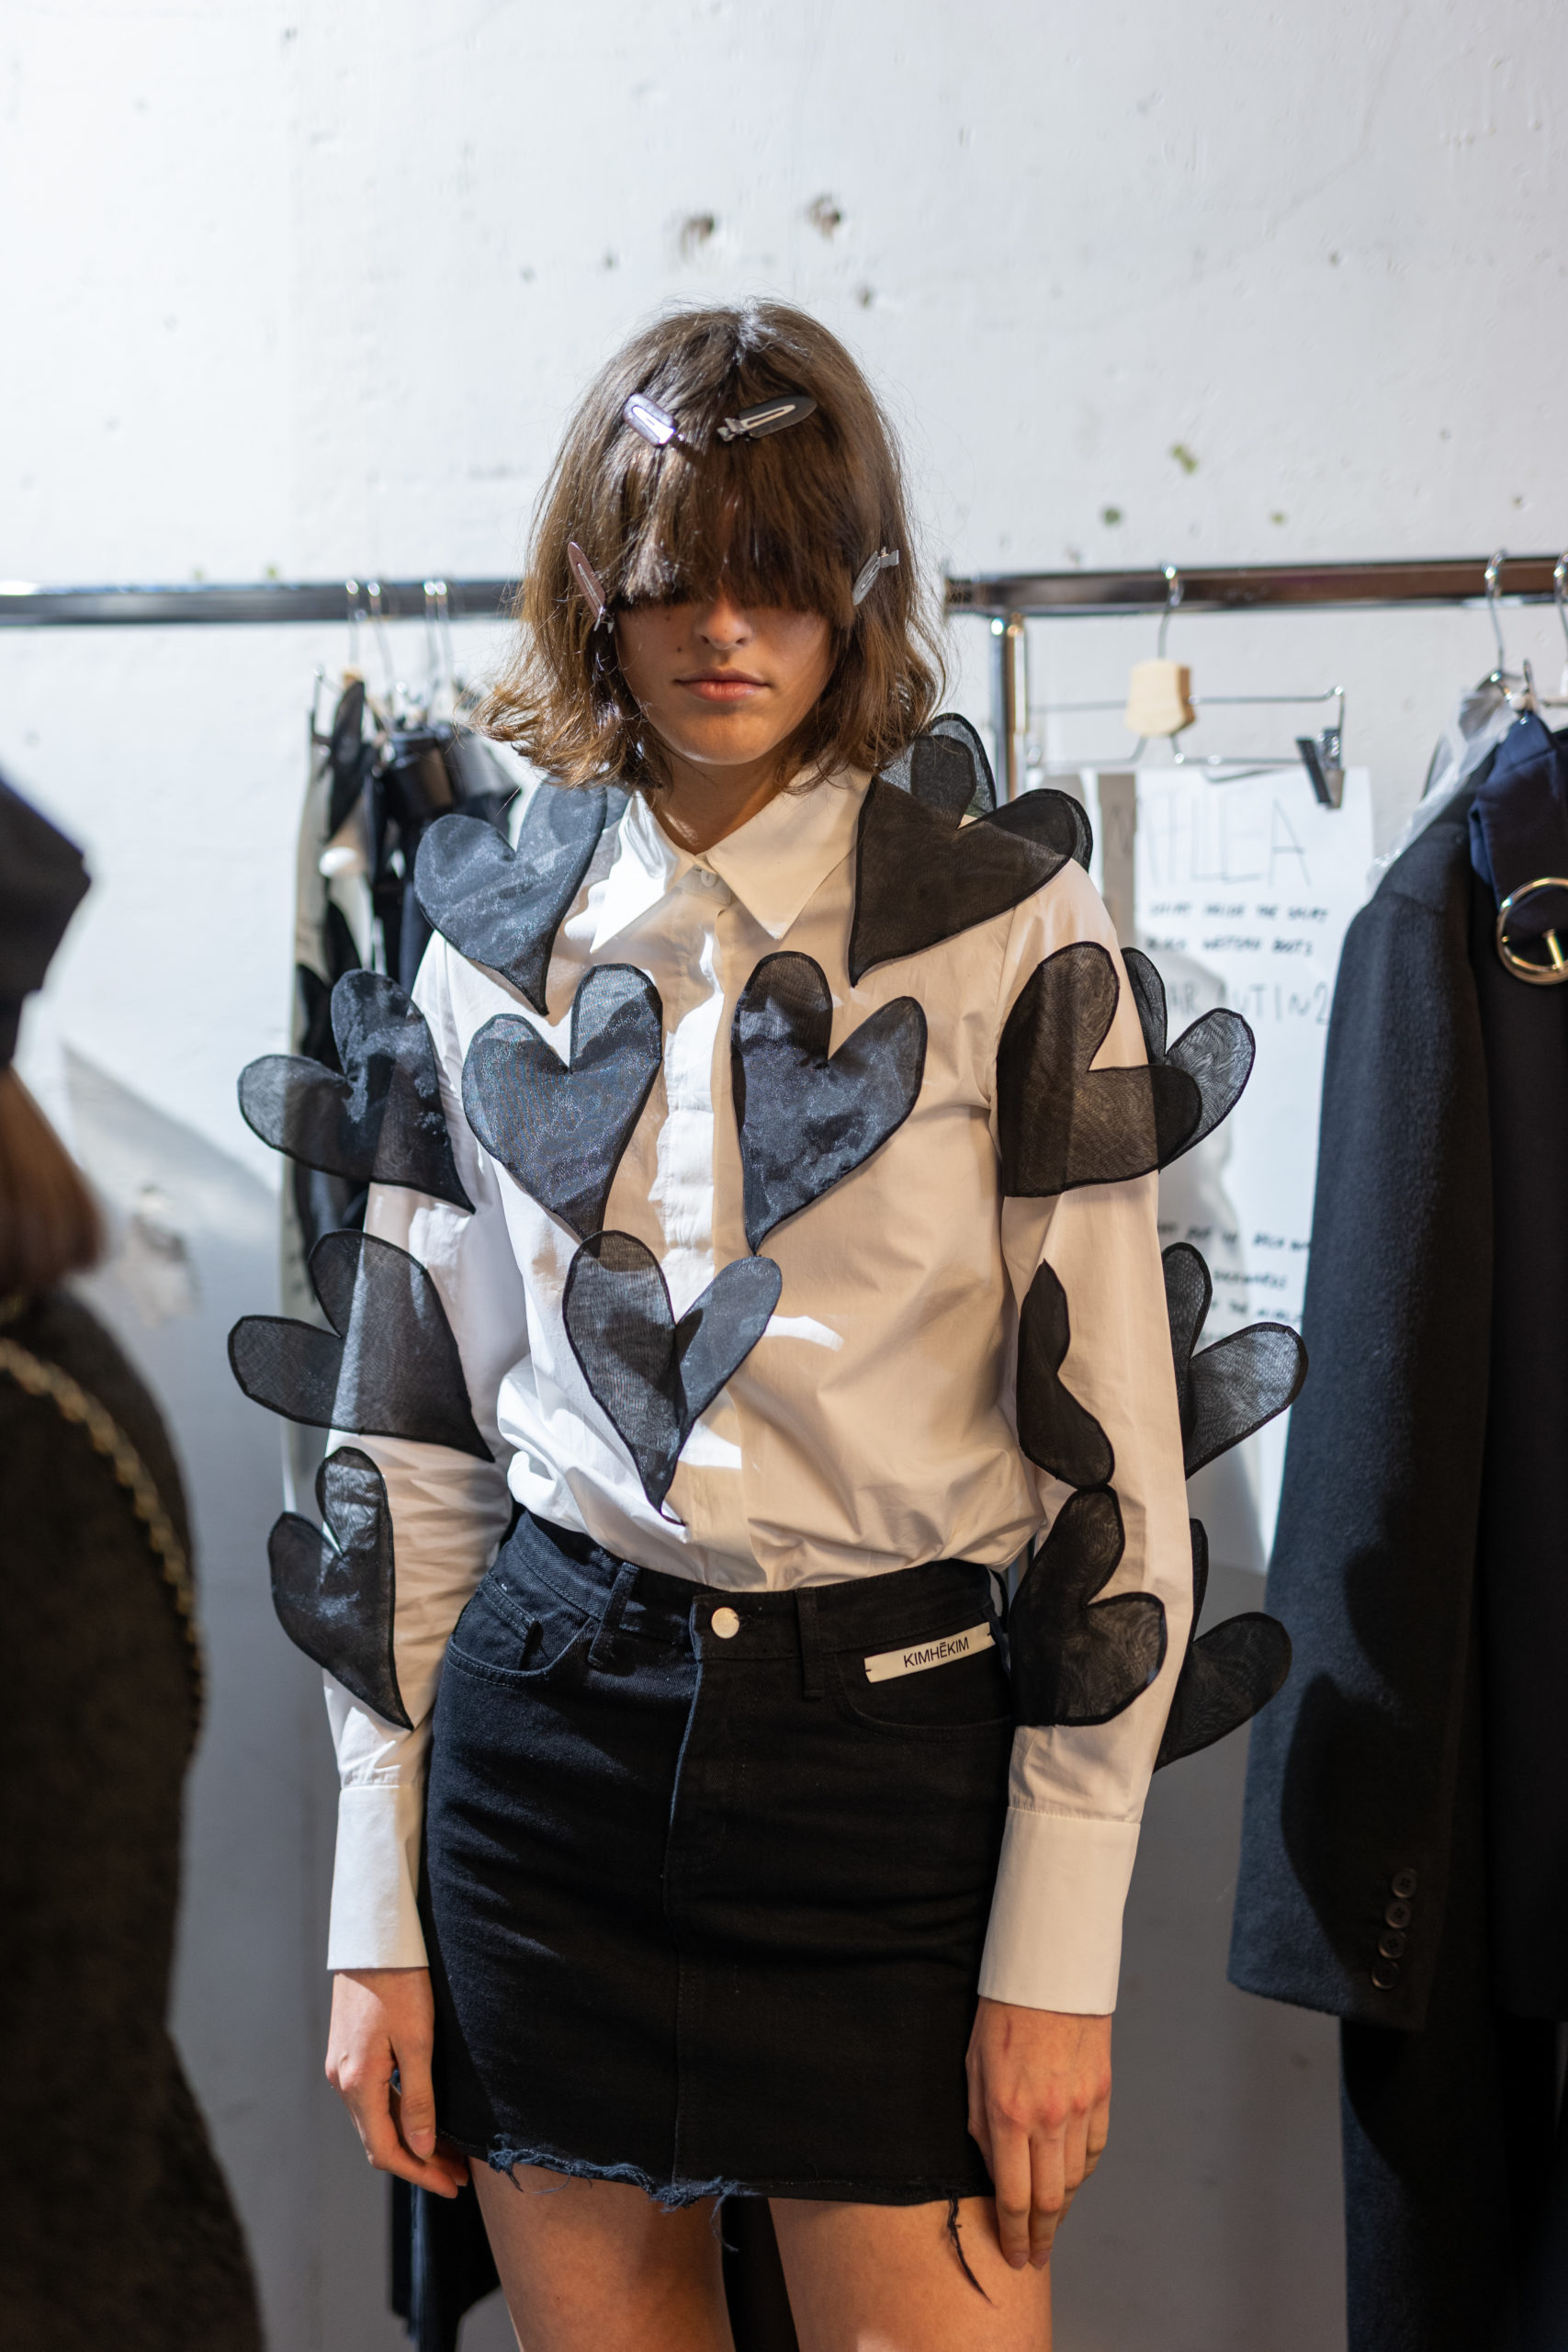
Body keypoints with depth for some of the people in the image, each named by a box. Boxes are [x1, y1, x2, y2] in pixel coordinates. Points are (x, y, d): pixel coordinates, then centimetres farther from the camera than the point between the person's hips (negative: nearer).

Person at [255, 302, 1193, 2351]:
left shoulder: (1009, 929, -4)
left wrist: (1059, 1952, -8)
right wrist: (380, 1912, 6)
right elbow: (410, 1432, 8)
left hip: (894, 1745, -2)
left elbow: (1111, 1454, -5)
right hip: (545, 1728, 3)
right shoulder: (495, 941, 6)